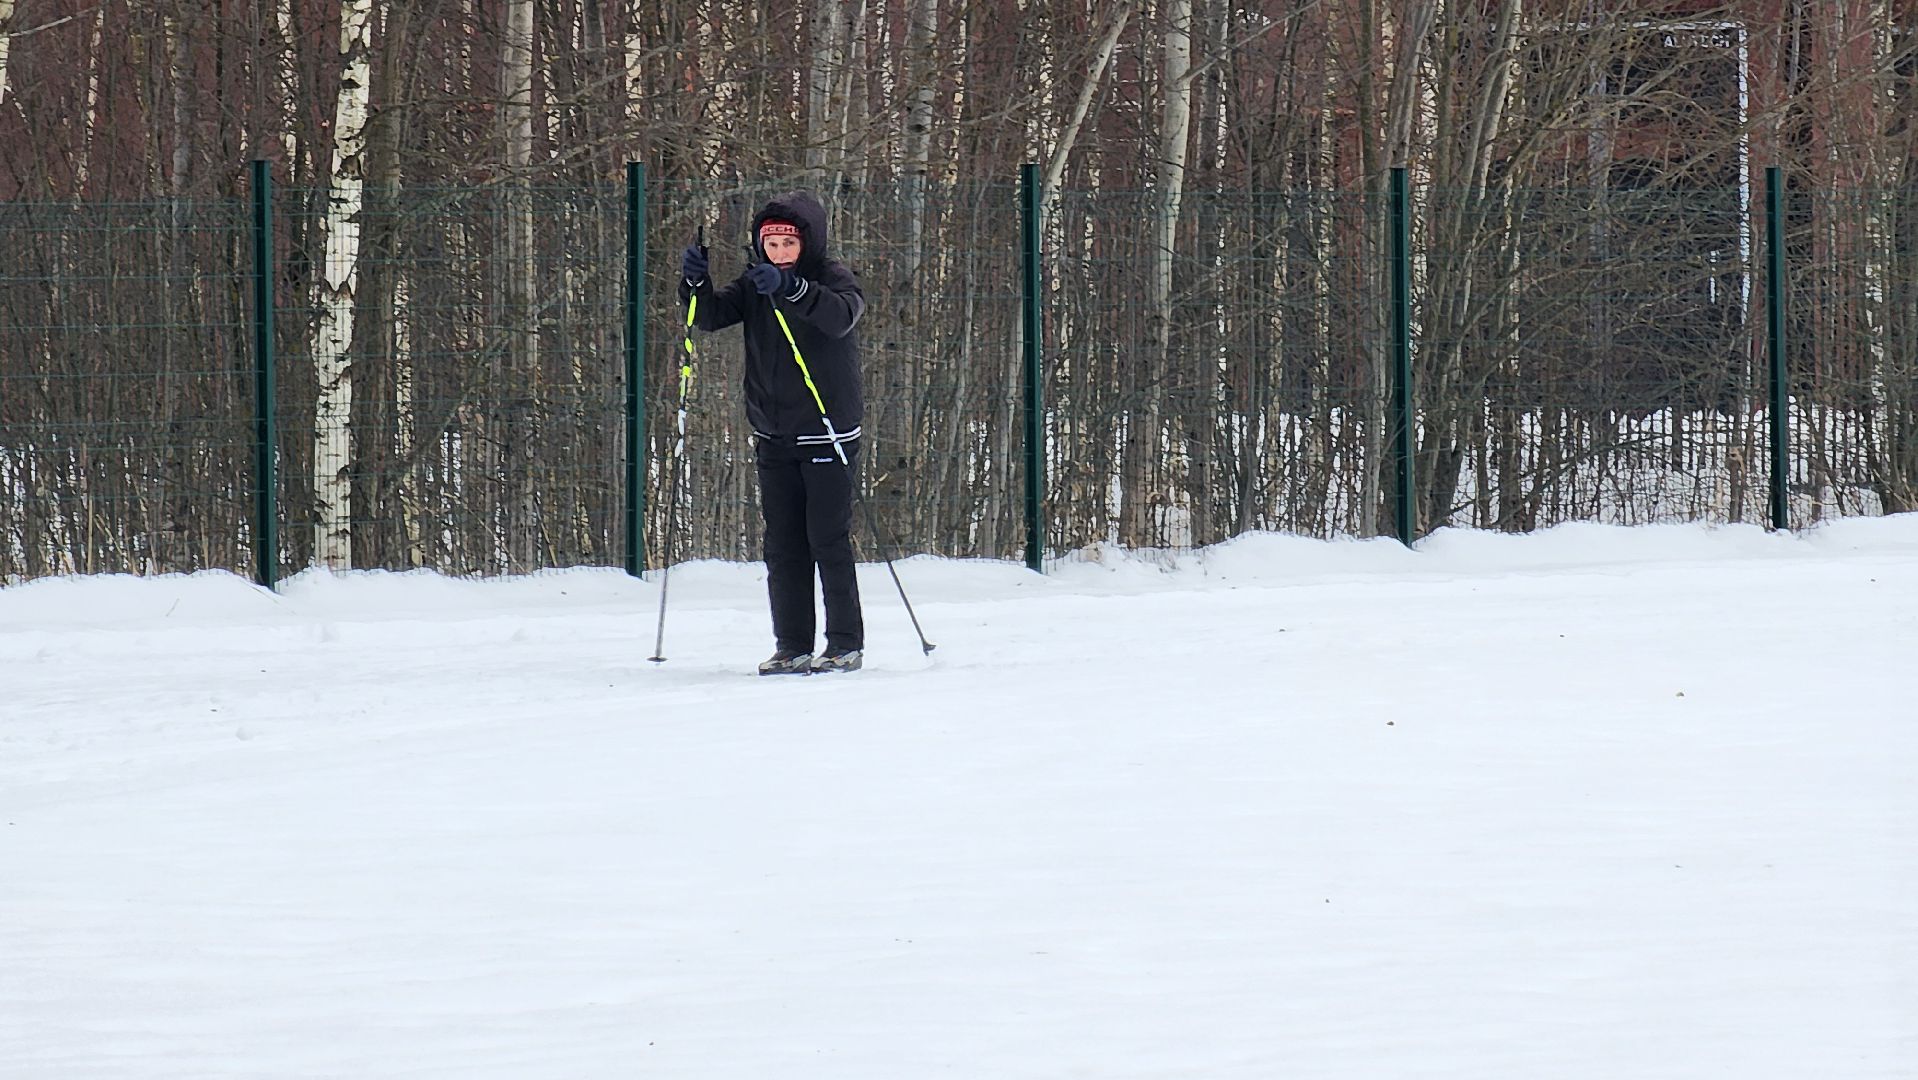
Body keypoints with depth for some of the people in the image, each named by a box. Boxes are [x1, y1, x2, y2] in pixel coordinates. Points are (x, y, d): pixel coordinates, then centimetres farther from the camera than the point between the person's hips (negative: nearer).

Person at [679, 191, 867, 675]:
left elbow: (841, 317, -28)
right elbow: (709, 316, 0)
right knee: (783, 546, 5)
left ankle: (846, 643, 2)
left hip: (828, 435, -5)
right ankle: (792, 647, 9)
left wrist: (790, 288, -42)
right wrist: (695, 281, -20)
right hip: (774, 438, 5)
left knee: (828, 540, -6)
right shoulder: (754, 285, 8)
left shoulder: (833, 279, -7)